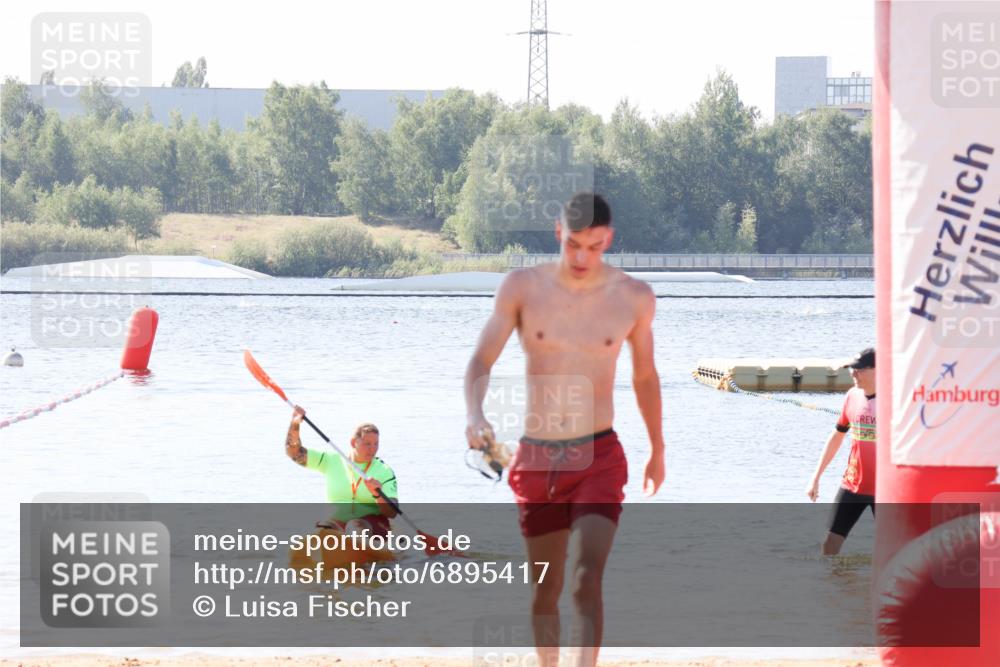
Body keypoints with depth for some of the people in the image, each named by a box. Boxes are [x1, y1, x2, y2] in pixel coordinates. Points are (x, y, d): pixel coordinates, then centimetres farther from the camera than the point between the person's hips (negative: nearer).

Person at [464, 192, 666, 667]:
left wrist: (657, 450, 24)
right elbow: (481, 361, -3)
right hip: (536, 458, 1)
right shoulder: (523, 287, -3)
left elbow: (644, 375, 14)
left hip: (599, 457, -1)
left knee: (587, 579, -19)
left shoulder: (634, 298, -1)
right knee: (545, 589, 10)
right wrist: (474, 415, -23)